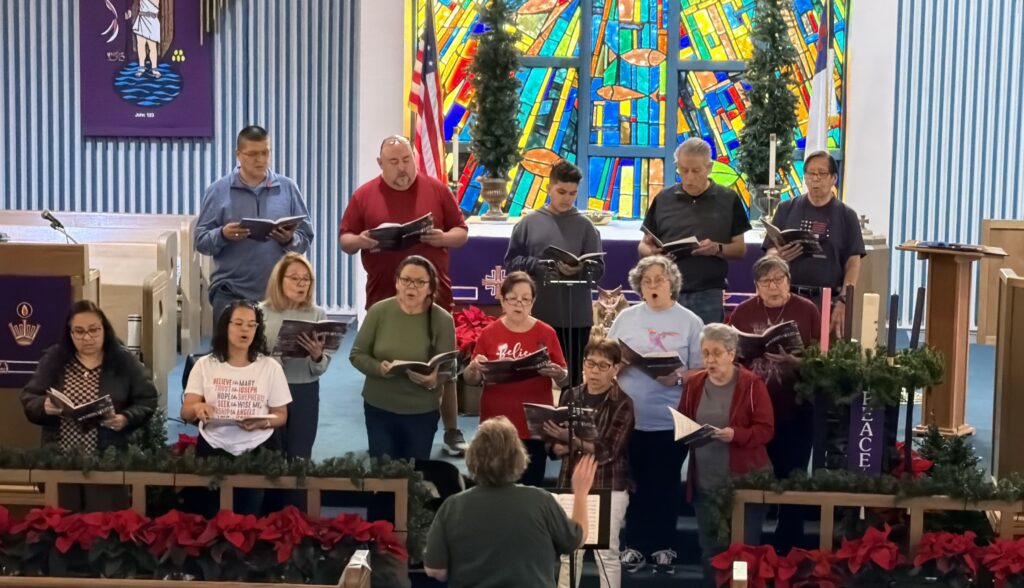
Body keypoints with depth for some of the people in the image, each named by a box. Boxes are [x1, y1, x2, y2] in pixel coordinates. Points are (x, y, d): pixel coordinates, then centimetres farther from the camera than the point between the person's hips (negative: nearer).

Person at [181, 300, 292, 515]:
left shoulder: (271, 367, 3)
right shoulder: (205, 365, 4)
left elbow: (281, 416, 4)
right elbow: (186, 413, 1)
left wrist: (262, 423, -18)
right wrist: (197, 408, -23)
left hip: (258, 450, 0)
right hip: (213, 449, 0)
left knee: (250, 518, -3)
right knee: (212, 517, -4)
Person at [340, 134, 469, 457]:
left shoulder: (437, 190, 3)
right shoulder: (364, 195, 2)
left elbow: (461, 232, 6)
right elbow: (344, 239, 5)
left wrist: (443, 238, -15)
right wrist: (360, 241, -17)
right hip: (384, 295, 1)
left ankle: (452, 433, 13)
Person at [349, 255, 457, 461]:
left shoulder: (442, 319, -9)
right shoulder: (379, 311, -8)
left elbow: (448, 369, -8)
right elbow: (357, 355, -3)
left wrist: (433, 381, -30)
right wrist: (379, 368, -23)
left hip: (423, 411, 0)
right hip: (379, 407, 0)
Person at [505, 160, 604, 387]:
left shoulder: (585, 226, 5)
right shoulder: (529, 223, 6)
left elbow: (598, 267, 1)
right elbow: (511, 262, 5)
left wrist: (580, 269, -20)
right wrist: (539, 266, -11)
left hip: (576, 315, 0)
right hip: (537, 313, 1)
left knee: (572, 375, 5)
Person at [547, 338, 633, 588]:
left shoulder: (622, 403, -6)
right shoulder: (570, 396, 6)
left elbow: (607, 450, -17)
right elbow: (555, 446, 4)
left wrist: (572, 439, -29)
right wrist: (561, 446, -18)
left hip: (609, 487, -3)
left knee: (607, 553, 3)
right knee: (569, 553, 6)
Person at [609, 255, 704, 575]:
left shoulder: (690, 322, 1)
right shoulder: (626, 317, 7)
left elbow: (701, 371, 0)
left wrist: (678, 377, -18)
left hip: (671, 420, -2)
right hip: (630, 417, 2)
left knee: (666, 484, 7)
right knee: (635, 483, 7)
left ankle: (664, 546, 18)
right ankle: (635, 545, 18)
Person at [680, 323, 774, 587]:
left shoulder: (751, 384, -8)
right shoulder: (694, 384, 6)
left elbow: (765, 429, -11)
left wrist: (735, 434, -26)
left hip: (744, 481, -4)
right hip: (704, 483, 4)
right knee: (710, 550, 12)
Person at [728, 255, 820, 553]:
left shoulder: (807, 310, -1)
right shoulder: (743, 312, 6)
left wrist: (798, 360, -22)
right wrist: (744, 350, -13)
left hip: (795, 410, -2)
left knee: (790, 479, 5)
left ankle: (787, 551, 18)